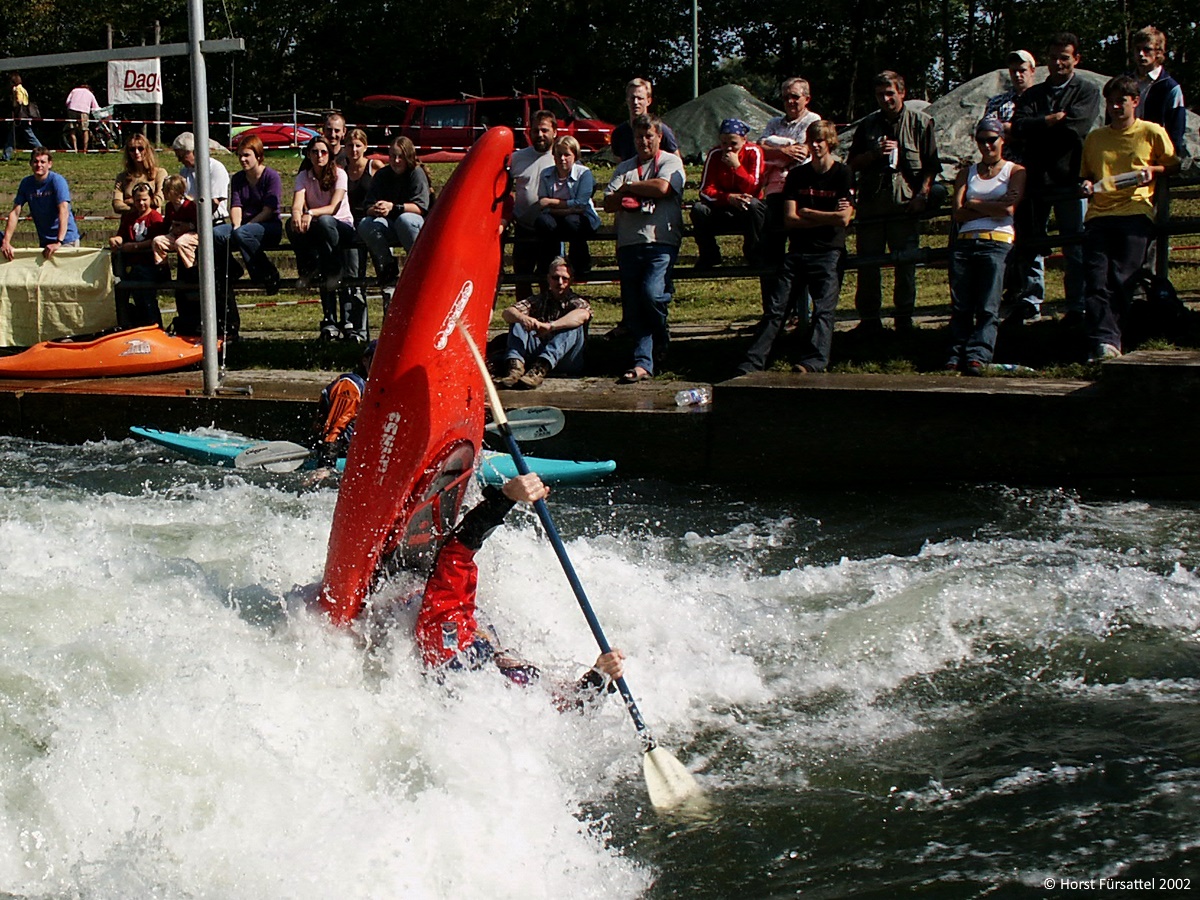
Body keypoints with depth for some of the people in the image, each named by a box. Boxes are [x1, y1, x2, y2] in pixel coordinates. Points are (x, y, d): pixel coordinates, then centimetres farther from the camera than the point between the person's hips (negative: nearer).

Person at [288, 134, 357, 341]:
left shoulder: (339, 174, -5)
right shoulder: (304, 176, 3)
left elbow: (334, 207, -20)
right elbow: (297, 204, -15)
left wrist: (311, 213, -39)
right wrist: (297, 214, -40)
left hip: (343, 227, -3)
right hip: (316, 230, 3)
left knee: (324, 222, -39)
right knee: (293, 224, -30)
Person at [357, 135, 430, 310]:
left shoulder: (417, 173, -5)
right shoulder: (382, 175, 6)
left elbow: (420, 207, -16)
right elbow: (369, 207, -1)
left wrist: (393, 207, -29)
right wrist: (376, 210, -27)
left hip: (418, 225, -4)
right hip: (389, 228, 4)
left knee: (405, 219, -39)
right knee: (366, 225, -27)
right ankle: (390, 276, -20)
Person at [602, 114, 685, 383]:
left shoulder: (671, 162, 8)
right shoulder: (624, 168, 21)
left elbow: (662, 187, -12)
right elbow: (609, 203, 9)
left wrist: (629, 188, 0)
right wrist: (644, 192, -7)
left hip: (661, 241, -4)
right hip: (629, 242, 5)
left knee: (651, 293, -22)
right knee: (632, 309, -2)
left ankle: (661, 338, 7)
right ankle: (643, 363, 0)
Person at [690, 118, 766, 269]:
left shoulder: (754, 152, -10)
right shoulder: (715, 154, -6)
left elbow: (754, 190, -18)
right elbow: (706, 191, -13)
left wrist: (736, 166, -28)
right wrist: (729, 198, -32)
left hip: (748, 212, -1)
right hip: (721, 211, 1)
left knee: (753, 204, -35)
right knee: (698, 208, -27)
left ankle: (754, 255, -15)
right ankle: (709, 257, -9)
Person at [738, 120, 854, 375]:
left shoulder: (843, 174, 3)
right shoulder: (797, 175, 13)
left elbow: (843, 219, -8)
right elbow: (789, 219, 3)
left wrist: (807, 214, 0)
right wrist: (826, 217, -5)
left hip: (829, 252, -3)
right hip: (798, 251, 3)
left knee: (824, 309, -17)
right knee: (776, 307, -6)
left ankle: (813, 363, -28)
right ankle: (752, 364, -14)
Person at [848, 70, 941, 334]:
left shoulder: (920, 122, 6)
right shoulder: (867, 125, 15)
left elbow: (931, 165, 3)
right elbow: (853, 164, 15)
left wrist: (922, 195, -8)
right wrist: (874, 153, -4)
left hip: (906, 203, -3)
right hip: (871, 201, 3)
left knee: (906, 263, -1)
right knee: (867, 263, 1)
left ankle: (904, 317, 7)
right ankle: (869, 318, 8)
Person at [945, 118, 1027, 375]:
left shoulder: (1015, 171, 13)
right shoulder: (966, 173, 22)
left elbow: (1008, 210, -4)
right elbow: (958, 213, 7)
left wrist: (973, 204, 5)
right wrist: (992, 208, -1)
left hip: (997, 242, -4)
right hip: (965, 242, 4)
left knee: (988, 308, -15)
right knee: (960, 307, -7)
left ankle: (978, 356, -26)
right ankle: (956, 356, -12)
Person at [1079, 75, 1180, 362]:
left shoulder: (1152, 132, 10)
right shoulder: (1095, 138, 21)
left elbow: (1173, 165, 15)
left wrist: (1152, 171, -4)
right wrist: (1086, 185, 6)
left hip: (1135, 211, -3)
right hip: (1099, 212, 3)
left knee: (1121, 279, -12)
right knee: (1095, 279, -13)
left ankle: (1105, 340, -7)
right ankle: (1106, 341, -20)